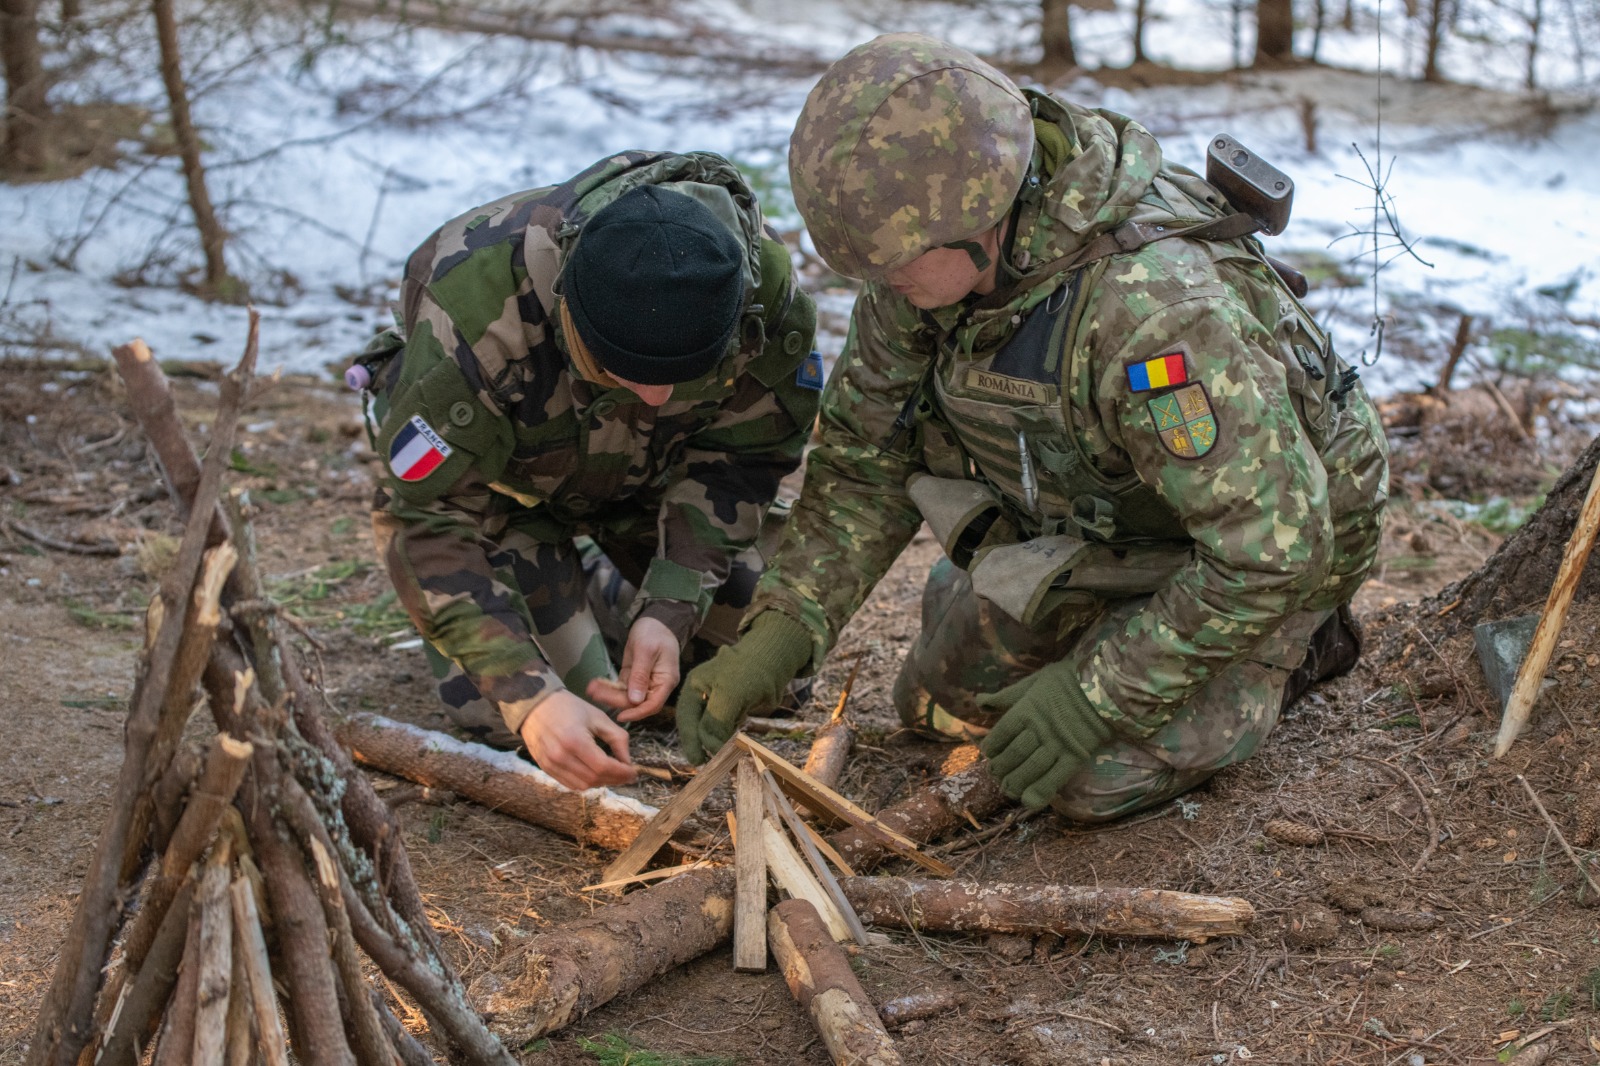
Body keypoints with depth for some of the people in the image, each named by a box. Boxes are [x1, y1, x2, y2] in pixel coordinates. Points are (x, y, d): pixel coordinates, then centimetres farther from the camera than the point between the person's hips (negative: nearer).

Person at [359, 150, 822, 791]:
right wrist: (531, 699, -45)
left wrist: (670, 611, -29)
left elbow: (738, 459, -17)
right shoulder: (479, 307, -42)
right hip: (499, 475, -3)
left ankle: (605, 593, 26)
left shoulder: (765, 291, -33)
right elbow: (423, 519, -36)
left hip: (646, 469, 3)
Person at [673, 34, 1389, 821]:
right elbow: (867, 454, -9)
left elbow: (1274, 545, -38)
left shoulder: (1155, 307, -44)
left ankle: (1294, 645, 7)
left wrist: (1096, 696, -32)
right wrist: (777, 630, -20)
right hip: (1091, 514, 7)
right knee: (941, 703, 13)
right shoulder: (934, 245, -20)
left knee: (1098, 776, -18)